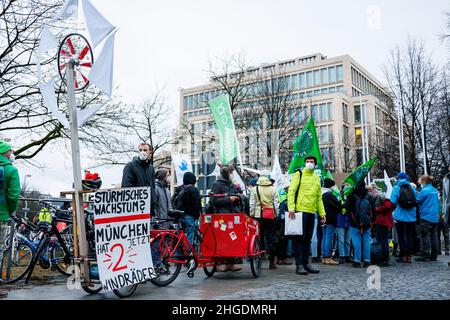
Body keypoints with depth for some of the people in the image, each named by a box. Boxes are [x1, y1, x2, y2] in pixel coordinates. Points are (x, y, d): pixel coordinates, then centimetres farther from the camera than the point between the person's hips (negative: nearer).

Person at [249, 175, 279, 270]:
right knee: (271, 239, 5)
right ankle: (271, 262, 5)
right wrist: (275, 214, 8)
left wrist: (251, 215, 7)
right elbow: (276, 204, 2)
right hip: (271, 216, 0)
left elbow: (252, 204, 1)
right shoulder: (273, 189, 3)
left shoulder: (255, 189, 1)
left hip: (258, 216, 0)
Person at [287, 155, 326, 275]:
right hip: (300, 211, -6)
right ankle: (299, 265, -2)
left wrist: (322, 212, 14)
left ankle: (306, 263, 17)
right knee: (299, 238, -4)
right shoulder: (298, 175, 1)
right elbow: (291, 192, -6)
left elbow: (319, 197, 21)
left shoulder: (317, 178, 18)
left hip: (312, 212, 6)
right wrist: (291, 208, -17)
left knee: (308, 239, 10)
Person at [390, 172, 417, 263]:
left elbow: (393, 201, -14)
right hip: (411, 217, 3)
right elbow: (416, 201, 6)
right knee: (409, 236, 8)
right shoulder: (412, 188, 2)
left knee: (401, 236, 6)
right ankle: (409, 256, 8)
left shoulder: (396, 188, -7)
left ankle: (403, 256, 5)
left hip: (400, 216, -3)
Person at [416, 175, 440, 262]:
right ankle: (434, 256, 15)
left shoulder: (425, 190, -13)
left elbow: (417, 201, -10)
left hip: (426, 217, -7)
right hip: (435, 218, 7)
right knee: (434, 237, 10)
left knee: (425, 237, -3)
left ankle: (424, 256, -2)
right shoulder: (435, 191, 11)